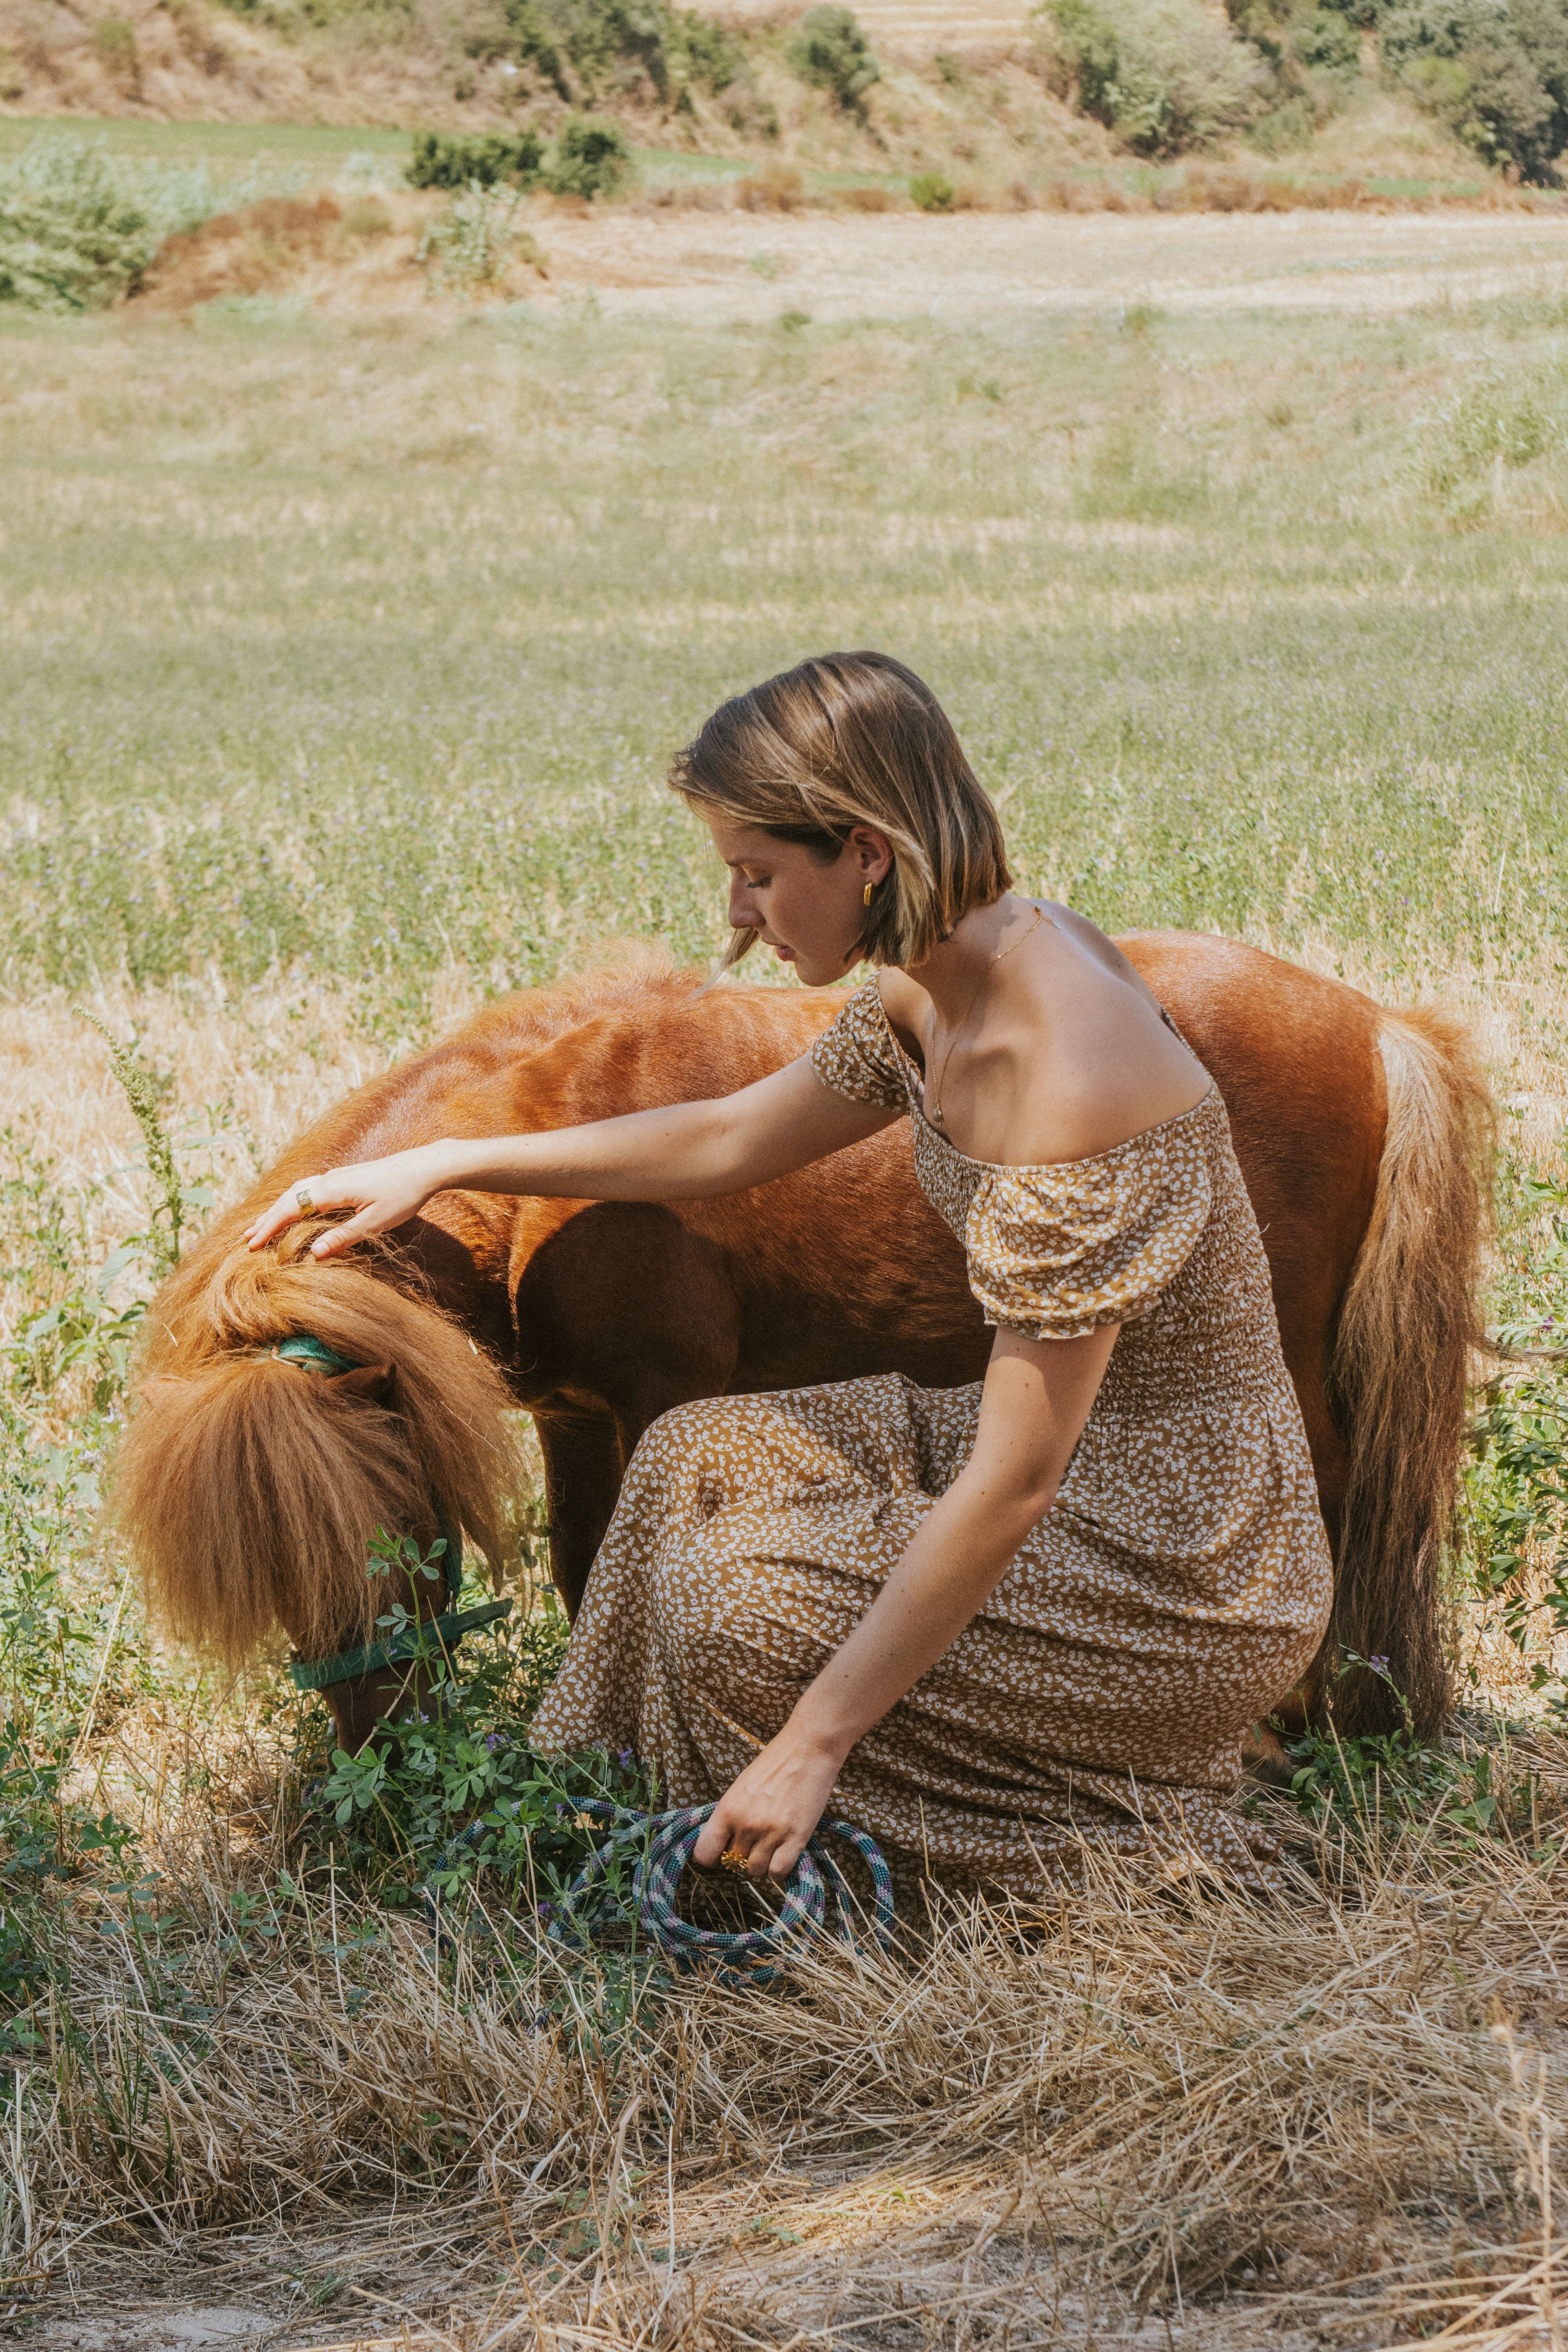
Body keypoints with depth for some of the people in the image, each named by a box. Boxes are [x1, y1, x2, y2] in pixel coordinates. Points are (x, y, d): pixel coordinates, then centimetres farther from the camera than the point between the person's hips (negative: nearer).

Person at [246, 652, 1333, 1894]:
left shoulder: (1067, 1085, -29)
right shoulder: (942, 988, -1)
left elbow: (1013, 1487, -27)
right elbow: (729, 1141, 17)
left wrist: (815, 1743, -22)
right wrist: (441, 1167, 15)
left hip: (1191, 1580, -9)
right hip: (1093, 1463, 9)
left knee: (734, 1602, -12)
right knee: (701, 1461, 7)